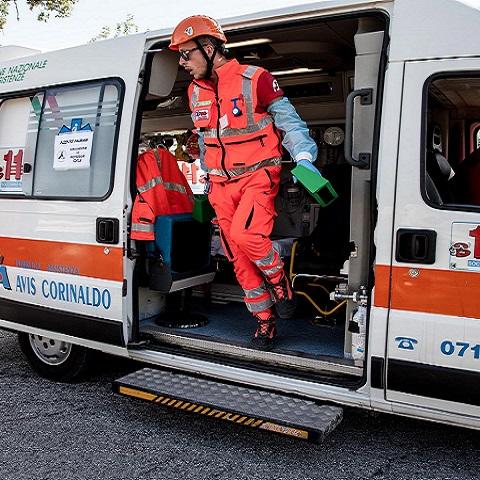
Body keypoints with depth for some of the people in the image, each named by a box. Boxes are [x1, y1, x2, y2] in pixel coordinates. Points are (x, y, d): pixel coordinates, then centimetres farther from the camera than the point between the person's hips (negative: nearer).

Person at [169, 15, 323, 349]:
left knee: (245, 234, -29)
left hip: (257, 175, -6)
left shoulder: (254, 79, -10)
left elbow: (289, 121, -4)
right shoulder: (195, 91, 10)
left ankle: (279, 281, 1)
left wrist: (304, 158, -17)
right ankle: (266, 321, 18)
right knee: (239, 259, 4)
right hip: (222, 184, 6)